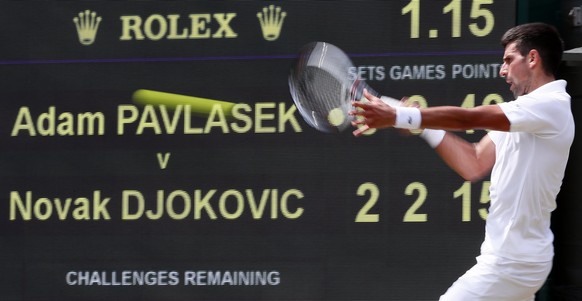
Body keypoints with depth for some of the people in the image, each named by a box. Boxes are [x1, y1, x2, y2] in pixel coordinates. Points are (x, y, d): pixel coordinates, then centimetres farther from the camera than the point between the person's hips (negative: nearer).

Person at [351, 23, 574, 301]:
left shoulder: (551, 106, -17)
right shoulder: (522, 111, 14)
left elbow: (468, 119, -24)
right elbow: (474, 165, 9)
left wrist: (396, 116, -27)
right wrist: (422, 124, 0)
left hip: (510, 262, -9)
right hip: (516, 255, 9)